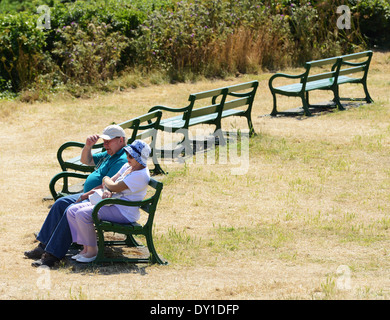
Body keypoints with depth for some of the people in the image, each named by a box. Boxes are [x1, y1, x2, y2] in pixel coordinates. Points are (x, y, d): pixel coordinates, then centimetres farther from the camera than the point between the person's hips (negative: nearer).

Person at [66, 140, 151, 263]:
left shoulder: (141, 175, -19)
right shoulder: (128, 166, 13)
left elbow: (115, 187, -20)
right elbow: (112, 181, 13)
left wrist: (106, 180, 2)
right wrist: (106, 191, -11)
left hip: (123, 212, -10)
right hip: (112, 204, 10)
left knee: (83, 215, -26)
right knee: (72, 211, -1)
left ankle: (92, 251, -11)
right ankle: (86, 248, 1)